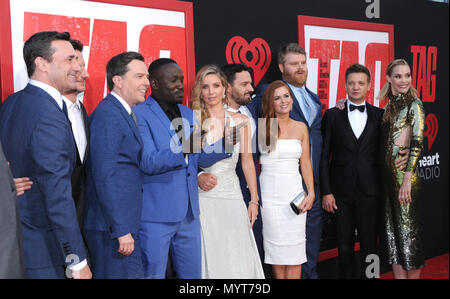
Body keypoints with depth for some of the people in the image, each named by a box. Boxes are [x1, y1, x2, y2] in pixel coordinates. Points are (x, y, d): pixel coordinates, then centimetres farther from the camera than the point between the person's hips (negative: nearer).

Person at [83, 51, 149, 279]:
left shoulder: (125, 114, 15)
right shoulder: (107, 114, -15)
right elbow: (104, 176, -20)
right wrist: (121, 230, -21)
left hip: (126, 225, 10)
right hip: (113, 228, -9)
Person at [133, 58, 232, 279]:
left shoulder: (188, 114, 14)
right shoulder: (140, 114, -9)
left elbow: (201, 159, 14)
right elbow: (149, 162, -18)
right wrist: (184, 148, -33)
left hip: (188, 213, 7)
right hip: (155, 215, -7)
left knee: (192, 273, 15)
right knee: (153, 274, 2)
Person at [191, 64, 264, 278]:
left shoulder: (239, 121, 6)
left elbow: (247, 161, 8)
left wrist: (254, 200, 7)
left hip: (231, 196, 2)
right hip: (202, 198, -2)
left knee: (237, 259, 3)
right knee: (208, 258, 1)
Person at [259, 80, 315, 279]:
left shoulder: (301, 128, 9)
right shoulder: (263, 127, -3)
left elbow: (306, 163, 10)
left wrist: (311, 193, 1)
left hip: (295, 191, 3)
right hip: (270, 192, -3)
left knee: (295, 245, 1)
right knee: (276, 245, 1)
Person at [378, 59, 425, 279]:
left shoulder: (414, 104, -6)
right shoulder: (389, 106, 14)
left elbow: (417, 143, -13)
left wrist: (407, 180, -20)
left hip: (404, 171, -7)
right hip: (386, 172, 7)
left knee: (407, 227, -2)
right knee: (392, 227, 10)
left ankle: (414, 274, 9)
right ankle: (399, 275, 19)